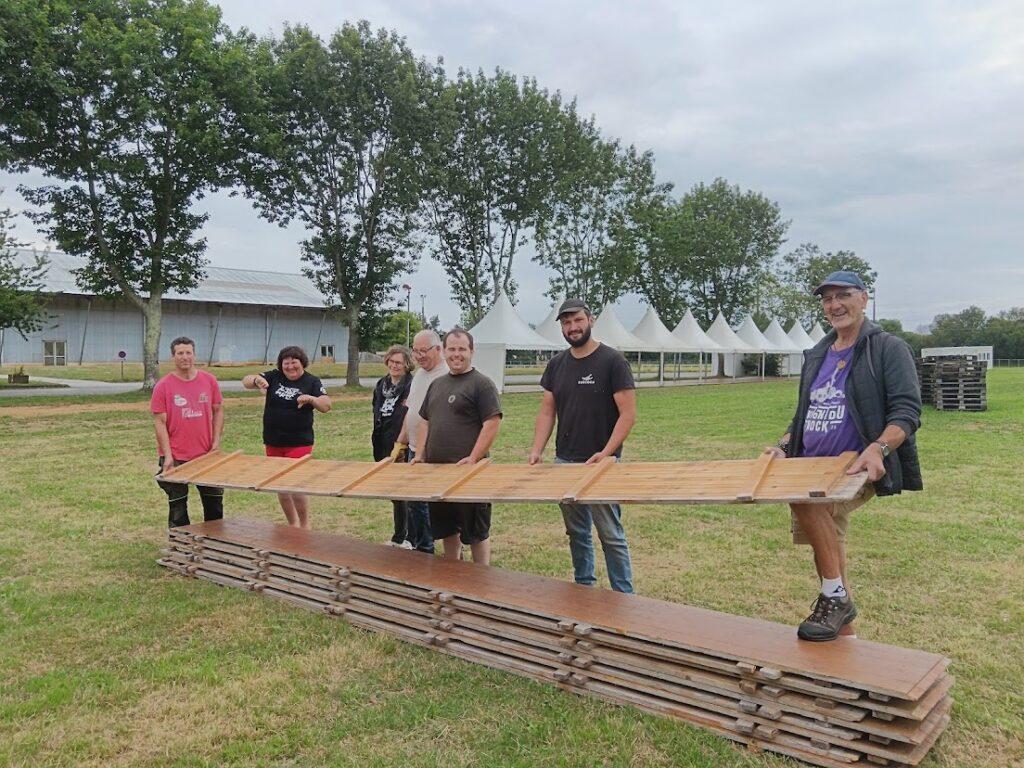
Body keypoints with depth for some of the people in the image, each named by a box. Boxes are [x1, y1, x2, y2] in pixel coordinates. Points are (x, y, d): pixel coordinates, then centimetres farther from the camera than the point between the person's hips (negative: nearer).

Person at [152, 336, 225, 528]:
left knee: (214, 502, 13)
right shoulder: (163, 386, -6)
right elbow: (159, 421, -7)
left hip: (206, 455, 3)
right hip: (176, 458, -3)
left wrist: (216, 440, -1)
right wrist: (167, 456, -12)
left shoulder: (209, 380, 2)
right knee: (177, 506, 8)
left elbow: (218, 411, 9)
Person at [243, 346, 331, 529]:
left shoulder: (312, 382, -3)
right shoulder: (273, 377, 3)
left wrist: (311, 399, -32)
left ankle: (305, 526, 11)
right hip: (273, 442, 4)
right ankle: (292, 524, 31)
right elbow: (246, 381, -4)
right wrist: (256, 380, -27)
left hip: (299, 443, -4)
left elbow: (326, 406, -11)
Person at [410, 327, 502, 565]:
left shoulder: (482, 384, -6)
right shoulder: (437, 384, 16)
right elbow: (426, 422, 21)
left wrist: (473, 459, -19)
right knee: (446, 529, 16)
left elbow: (493, 423, -13)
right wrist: (420, 455, 9)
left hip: (469, 472, -7)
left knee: (477, 532, 2)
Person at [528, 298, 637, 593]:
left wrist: (606, 453, -20)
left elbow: (628, 414, -11)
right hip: (564, 462, 6)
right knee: (576, 532, 15)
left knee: (611, 534, -2)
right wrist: (537, 451, -4)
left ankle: (624, 597, 9)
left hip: (601, 463, -5)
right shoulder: (557, 364, 9)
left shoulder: (612, 360, -7)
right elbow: (547, 411, 10)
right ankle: (583, 587, 29)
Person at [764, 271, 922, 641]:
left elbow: (907, 412, -12)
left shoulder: (888, 348, -2)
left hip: (858, 469, -7)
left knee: (804, 497, -33)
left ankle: (837, 596, -18)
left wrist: (878, 448, -31)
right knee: (827, 552, 9)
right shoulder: (817, 355, 17)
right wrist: (783, 447, 5)